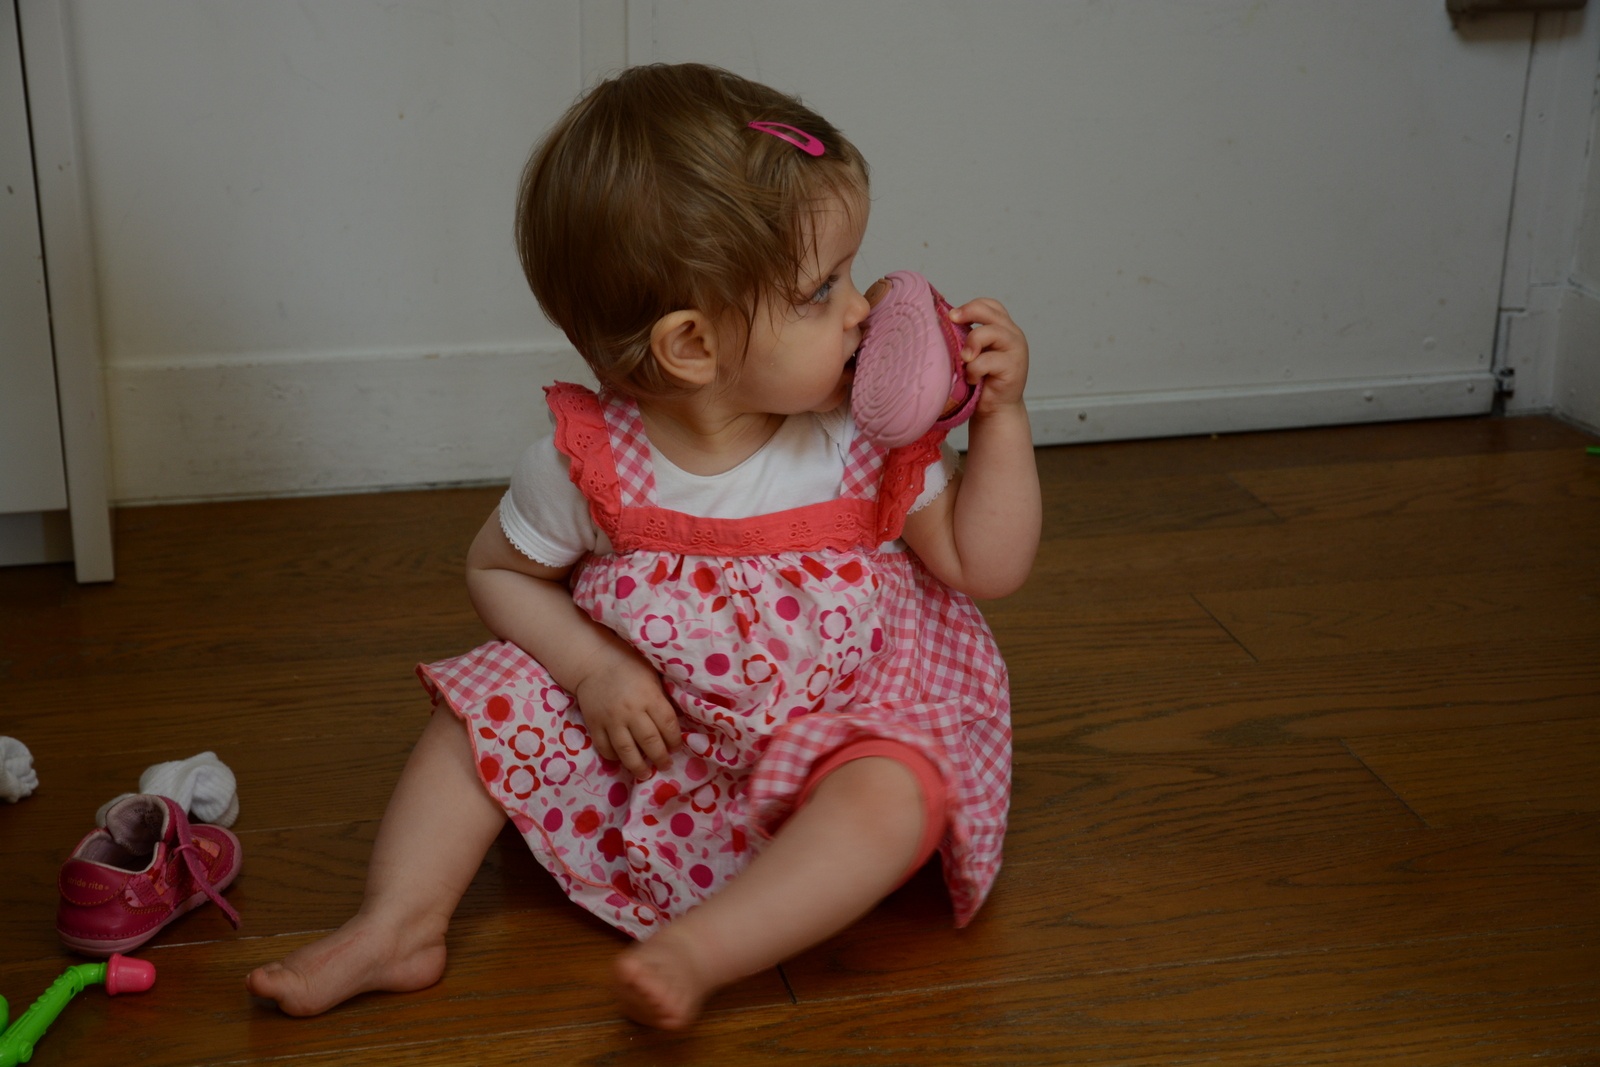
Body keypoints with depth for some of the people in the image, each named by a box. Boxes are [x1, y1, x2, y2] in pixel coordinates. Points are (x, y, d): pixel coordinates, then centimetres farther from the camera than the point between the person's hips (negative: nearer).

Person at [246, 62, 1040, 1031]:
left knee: (900, 787, -30)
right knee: (492, 703, -9)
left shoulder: (866, 434, -15)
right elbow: (500, 568, 1)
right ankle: (401, 926, -5)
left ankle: (697, 949, -33)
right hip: (649, 731, 1)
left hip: (839, 726, -1)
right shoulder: (591, 467, -18)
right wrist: (594, 668, -15)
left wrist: (1001, 414, -18)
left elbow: (985, 567, -7)